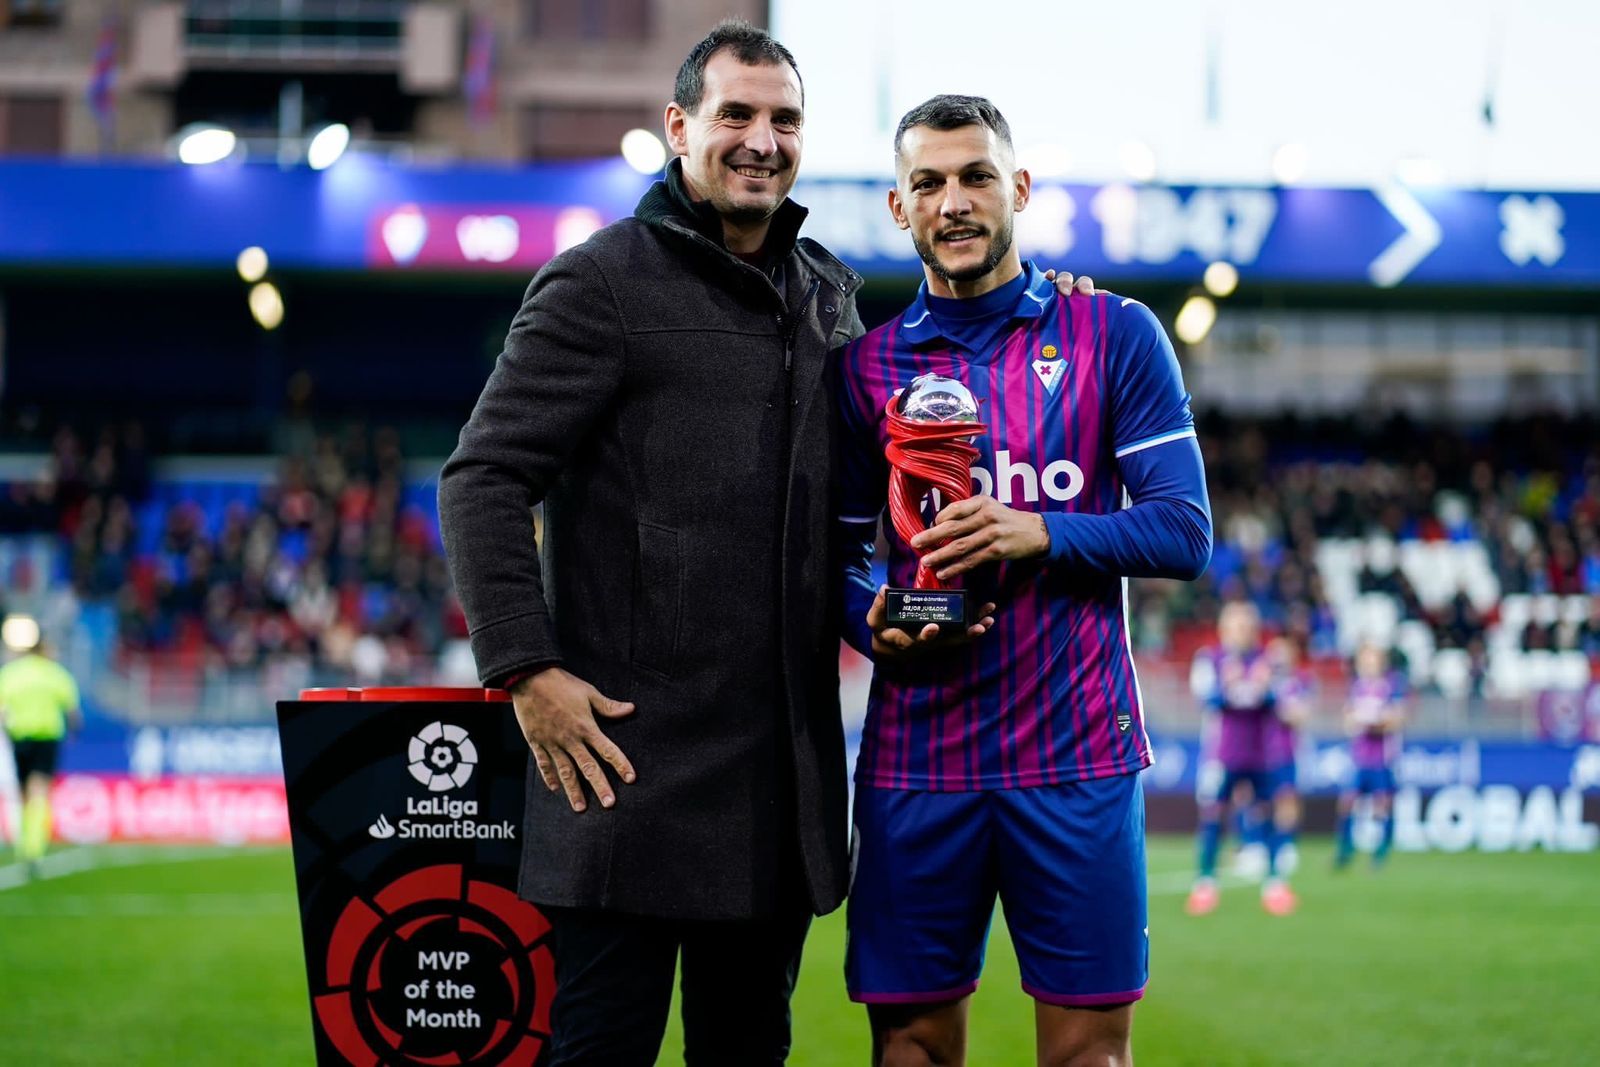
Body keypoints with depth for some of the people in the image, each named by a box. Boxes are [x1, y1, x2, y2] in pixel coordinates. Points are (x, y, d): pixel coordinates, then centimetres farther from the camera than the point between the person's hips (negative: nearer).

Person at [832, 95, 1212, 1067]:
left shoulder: (1116, 336, 4)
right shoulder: (868, 365, 9)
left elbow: (1183, 531, -1)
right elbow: (841, 554, 13)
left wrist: (1041, 532, -16)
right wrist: (875, 626, -9)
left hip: (1078, 752, -1)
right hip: (917, 756, 2)